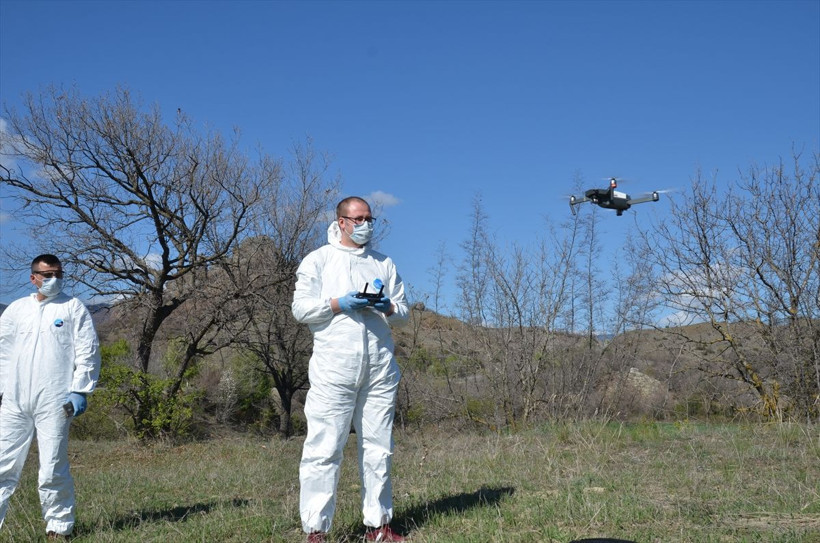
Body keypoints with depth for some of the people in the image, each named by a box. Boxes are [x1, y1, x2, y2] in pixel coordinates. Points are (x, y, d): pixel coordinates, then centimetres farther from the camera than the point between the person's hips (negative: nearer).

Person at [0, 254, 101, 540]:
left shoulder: (73, 308, 6)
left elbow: (88, 352, 1)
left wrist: (79, 390, -6)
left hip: (54, 401, -3)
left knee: (52, 470, -3)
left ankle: (60, 527, 8)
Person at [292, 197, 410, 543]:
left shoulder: (384, 264, 18)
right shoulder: (318, 260, 8)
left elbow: (404, 313, 17)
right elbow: (301, 309, 0)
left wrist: (388, 307, -5)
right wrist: (340, 304, -12)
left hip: (380, 369, 4)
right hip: (334, 368, -4)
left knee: (378, 447, 7)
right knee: (324, 449, -7)